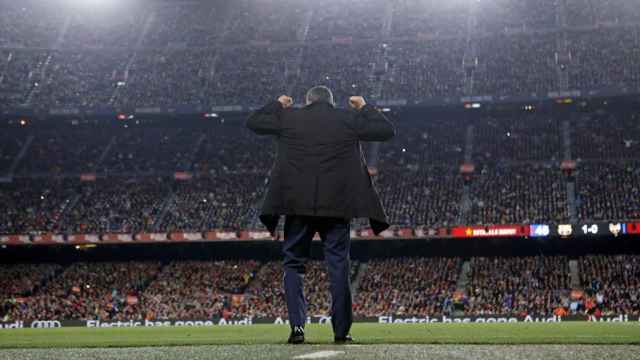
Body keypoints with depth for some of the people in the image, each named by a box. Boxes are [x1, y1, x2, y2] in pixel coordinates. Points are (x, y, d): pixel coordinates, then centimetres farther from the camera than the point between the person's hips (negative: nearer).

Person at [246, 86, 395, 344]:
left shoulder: (289, 118, 4)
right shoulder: (348, 119, 4)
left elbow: (253, 122, 15)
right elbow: (387, 130, 11)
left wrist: (278, 105, 29)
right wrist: (364, 107, 23)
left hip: (298, 205, 0)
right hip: (337, 206, 0)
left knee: (293, 265, 9)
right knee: (338, 266, 6)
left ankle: (297, 326, -2)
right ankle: (341, 331, 5)